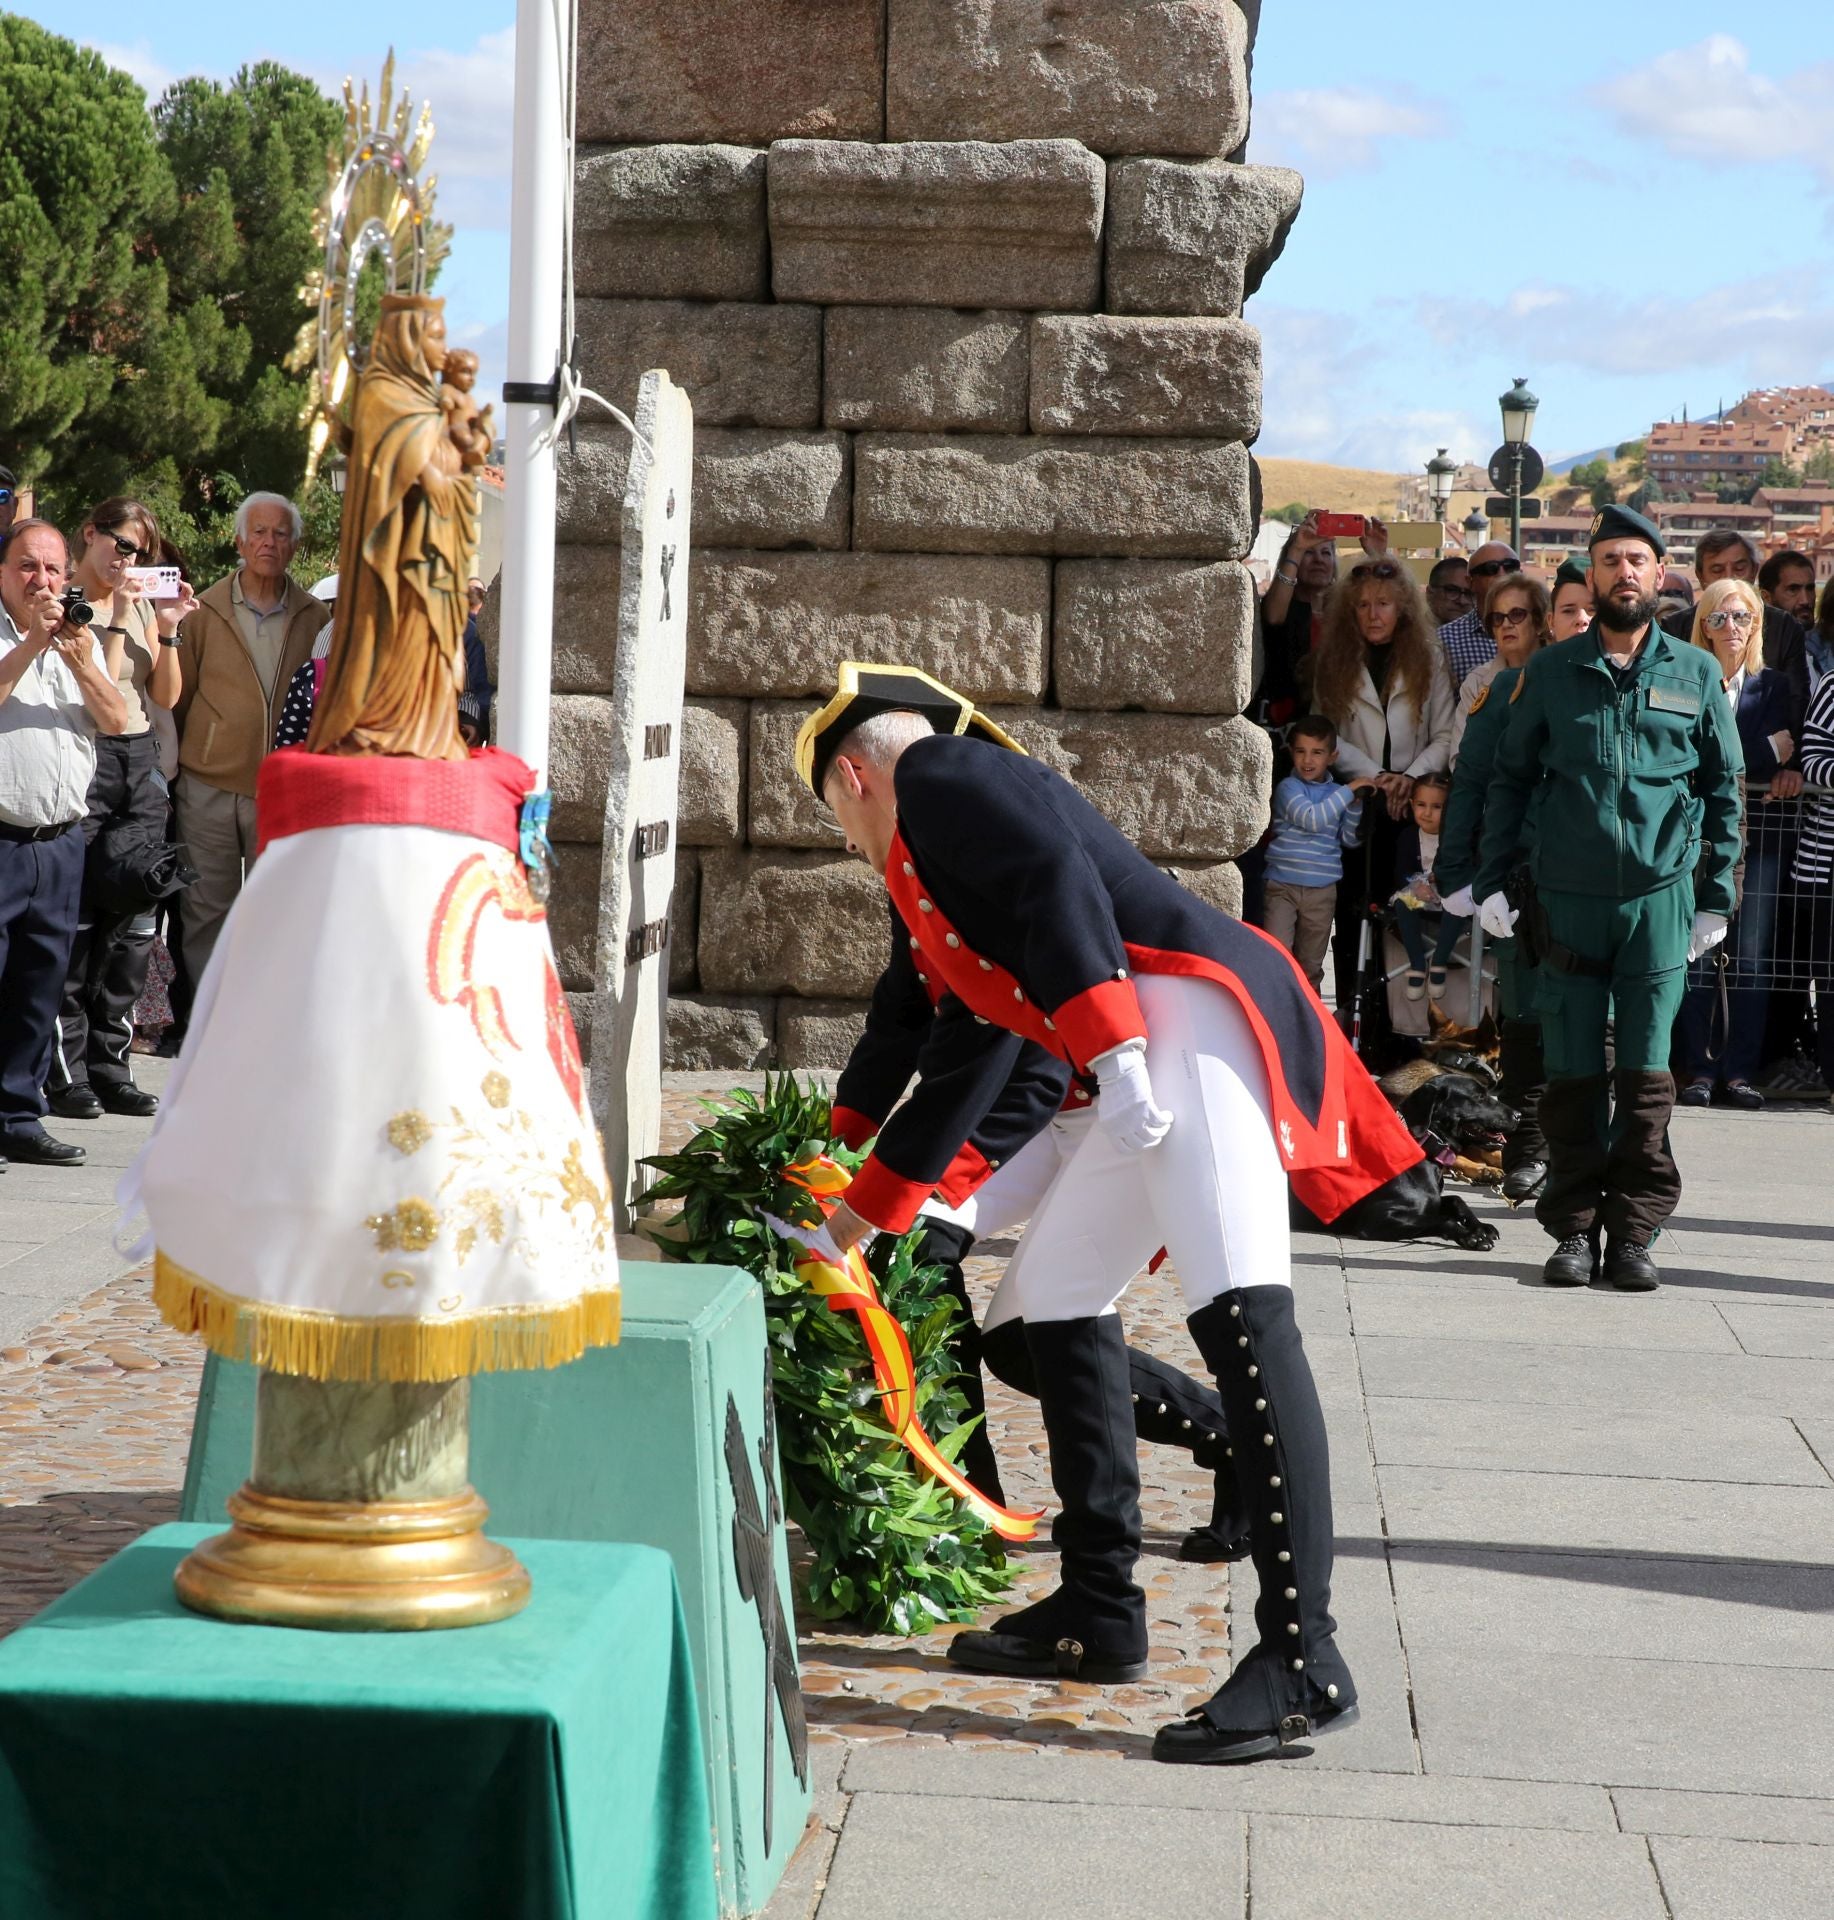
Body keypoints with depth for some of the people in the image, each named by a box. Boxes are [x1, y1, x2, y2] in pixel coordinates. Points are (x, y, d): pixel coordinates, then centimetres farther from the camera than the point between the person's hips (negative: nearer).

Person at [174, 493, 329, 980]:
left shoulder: (315, 618, 5)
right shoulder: (203, 612, 1)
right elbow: (176, 698, 7)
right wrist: (173, 765, 5)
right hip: (209, 788, -1)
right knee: (206, 912, 3)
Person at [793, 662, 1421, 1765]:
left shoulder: (935, 777, 4)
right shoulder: (940, 868, 32)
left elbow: (1059, 878, -15)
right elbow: (967, 1063, 40)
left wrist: (1112, 1056, -24)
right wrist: (866, 1210, 50)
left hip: (1190, 1014, -11)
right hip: (1148, 1067, 11)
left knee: (1239, 1314, -18)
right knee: (1056, 1292, 19)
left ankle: (1304, 1663, -25)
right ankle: (1099, 1613, 23)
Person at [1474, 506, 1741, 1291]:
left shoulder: (1695, 674, 6)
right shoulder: (1551, 672, 6)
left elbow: (1724, 788, 10)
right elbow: (1509, 778, 10)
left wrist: (1715, 896, 5)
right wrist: (1491, 880, 3)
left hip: (1661, 895, 0)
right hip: (1567, 896, 0)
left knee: (1646, 1071, 1)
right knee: (1573, 1072, 3)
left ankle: (1633, 1232, 8)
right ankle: (1575, 1228, 11)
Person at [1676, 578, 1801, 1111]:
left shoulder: (1774, 686, 13)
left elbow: (1782, 751, 3)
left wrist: (1786, 769, -19)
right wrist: (1769, 751, -13)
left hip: (1759, 834, 2)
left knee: (1752, 957, 0)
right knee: (1697, 954, -3)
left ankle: (1739, 1069, 6)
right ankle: (1700, 1068, 5)